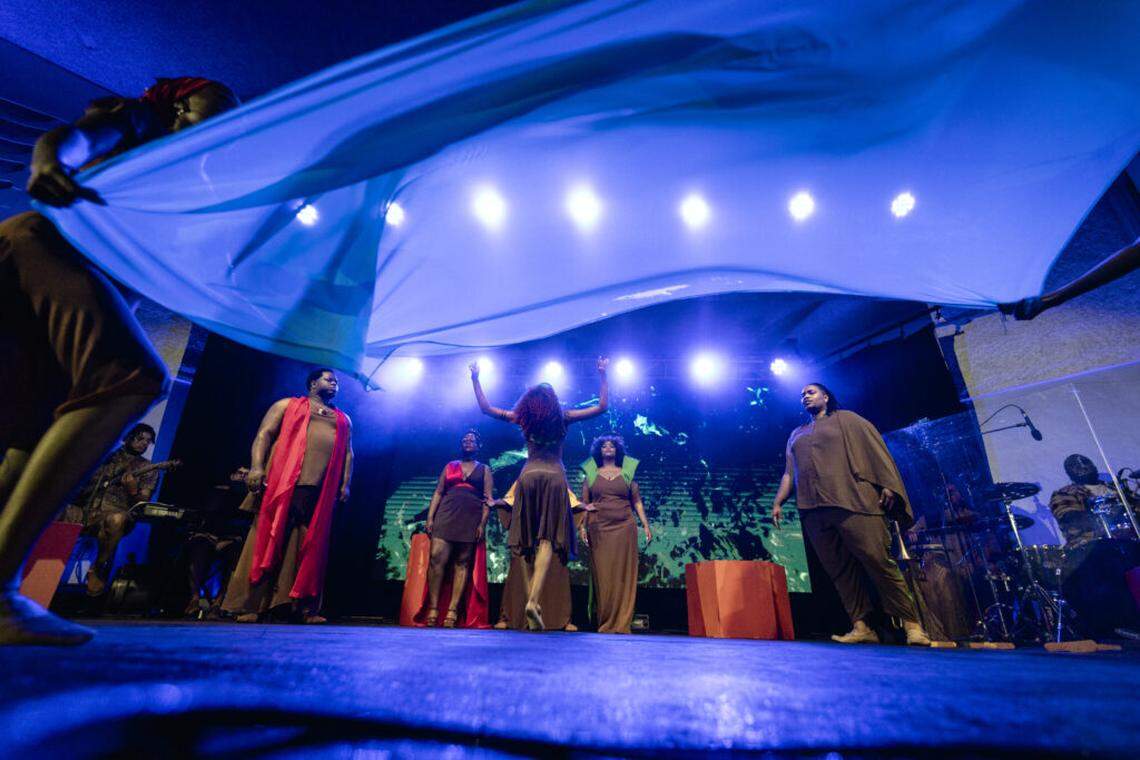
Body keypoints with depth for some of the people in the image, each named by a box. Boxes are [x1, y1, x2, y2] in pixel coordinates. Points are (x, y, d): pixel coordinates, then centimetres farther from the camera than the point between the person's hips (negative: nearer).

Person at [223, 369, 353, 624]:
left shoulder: (343, 419, 24)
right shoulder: (288, 405, 16)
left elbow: (348, 453, 18)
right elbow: (264, 434, 4)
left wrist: (345, 484, 5)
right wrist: (256, 467, -11)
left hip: (322, 490, 3)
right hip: (284, 482, -3)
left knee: (311, 545, 0)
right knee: (269, 538, -5)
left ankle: (304, 605, 1)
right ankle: (249, 605, 0)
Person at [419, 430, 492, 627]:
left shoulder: (484, 470, 14)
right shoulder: (449, 466, 18)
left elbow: (488, 499, 5)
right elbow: (438, 493, 12)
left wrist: (482, 523, -6)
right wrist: (430, 517, 0)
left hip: (471, 519, -1)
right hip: (446, 516, 1)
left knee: (462, 563, -2)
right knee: (437, 558, -12)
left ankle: (452, 611, 0)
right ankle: (432, 609, -7)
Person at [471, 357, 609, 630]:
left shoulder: (523, 418, 8)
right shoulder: (563, 417, 4)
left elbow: (486, 408, 14)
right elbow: (602, 406, 9)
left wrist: (476, 380, 23)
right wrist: (603, 375, 15)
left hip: (529, 474, 2)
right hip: (555, 475, -2)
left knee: (526, 540, 6)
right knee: (547, 539, -8)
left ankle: (532, 600, 4)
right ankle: (533, 600, -24)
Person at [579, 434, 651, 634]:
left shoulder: (627, 472, 11)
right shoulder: (591, 474, 12)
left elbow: (637, 502, 10)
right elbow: (584, 503, 9)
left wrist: (646, 525, 2)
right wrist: (582, 526, -2)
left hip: (624, 528, 0)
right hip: (599, 529, 0)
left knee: (623, 574, -1)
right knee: (602, 575, 1)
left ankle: (621, 623, 6)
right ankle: (604, 623, 10)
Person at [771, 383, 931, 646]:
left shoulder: (846, 419, 14)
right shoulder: (796, 435, 26)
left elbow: (874, 447, 3)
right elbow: (789, 472, 21)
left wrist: (887, 484, -10)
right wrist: (778, 502, 9)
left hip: (853, 502, -4)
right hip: (813, 509, 4)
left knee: (878, 560, -10)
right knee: (839, 569, 0)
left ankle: (911, 624, -3)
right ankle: (861, 627, 2)